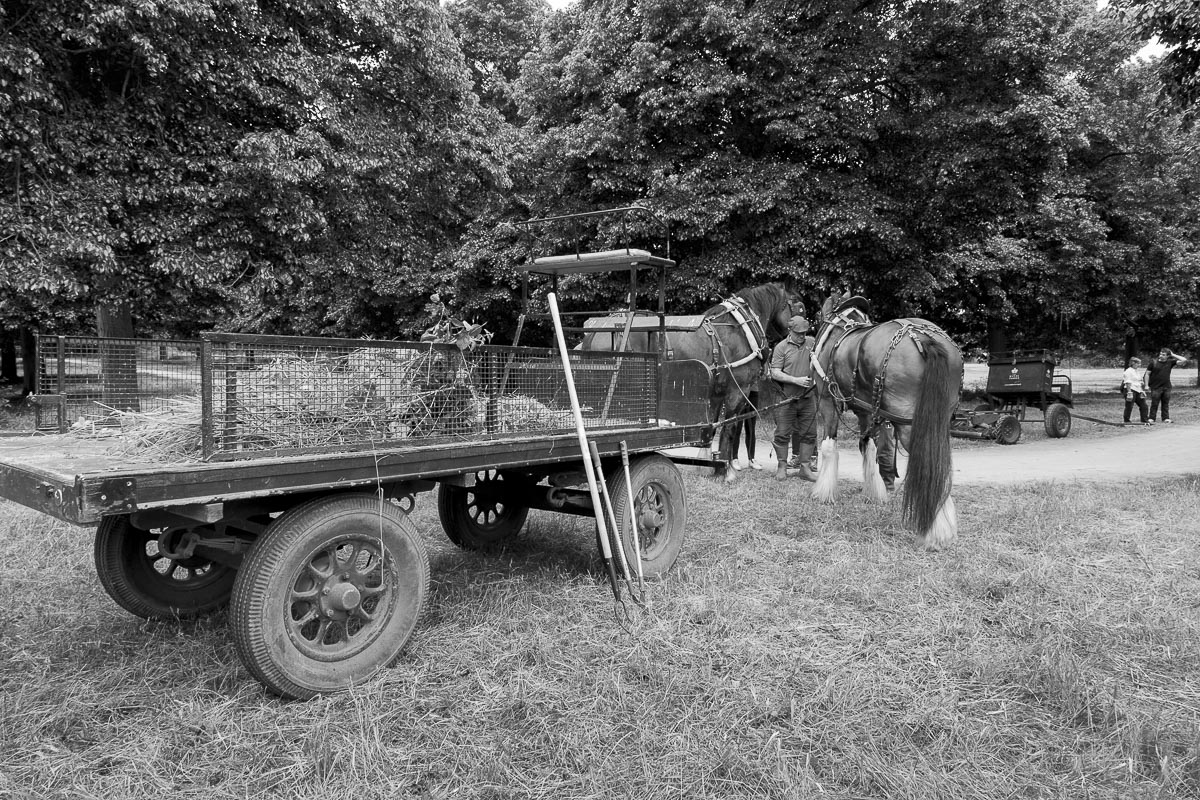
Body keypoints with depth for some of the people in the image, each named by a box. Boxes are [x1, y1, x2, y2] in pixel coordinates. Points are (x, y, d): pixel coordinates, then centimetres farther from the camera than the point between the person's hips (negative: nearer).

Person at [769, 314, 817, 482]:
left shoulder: (810, 345, 9)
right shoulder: (781, 347, -2)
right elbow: (775, 373, -8)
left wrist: (815, 360, -8)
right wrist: (796, 380, -17)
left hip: (807, 397, 4)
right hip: (787, 398, -3)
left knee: (809, 433, 6)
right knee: (783, 434, 2)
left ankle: (805, 467, 16)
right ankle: (782, 467, 15)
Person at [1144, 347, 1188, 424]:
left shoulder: (1170, 362, 4)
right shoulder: (1154, 362, -2)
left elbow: (1184, 360, -2)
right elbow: (1147, 374, 3)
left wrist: (1173, 355, -2)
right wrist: (1147, 385, -2)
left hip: (1166, 387, 2)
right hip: (1155, 387, -2)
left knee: (1166, 404, 8)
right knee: (1154, 404, -3)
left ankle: (1166, 418, 14)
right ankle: (1151, 419, 0)